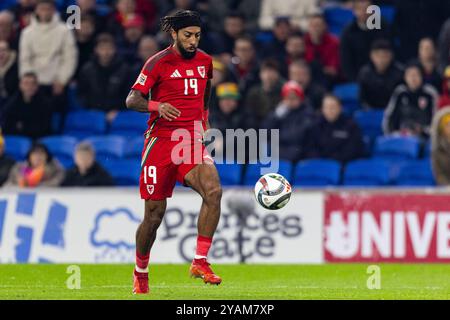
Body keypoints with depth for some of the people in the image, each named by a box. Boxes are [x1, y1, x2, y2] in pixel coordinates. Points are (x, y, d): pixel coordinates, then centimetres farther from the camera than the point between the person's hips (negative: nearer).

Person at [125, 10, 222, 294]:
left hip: (193, 141, 3)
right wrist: (157, 106, -26)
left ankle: (200, 262, -19)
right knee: (154, 214, 0)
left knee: (214, 191, -25)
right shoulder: (159, 62, -4)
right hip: (161, 140, -3)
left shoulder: (205, 61, 11)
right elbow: (132, 100, -8)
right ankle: (141, 272, 25)